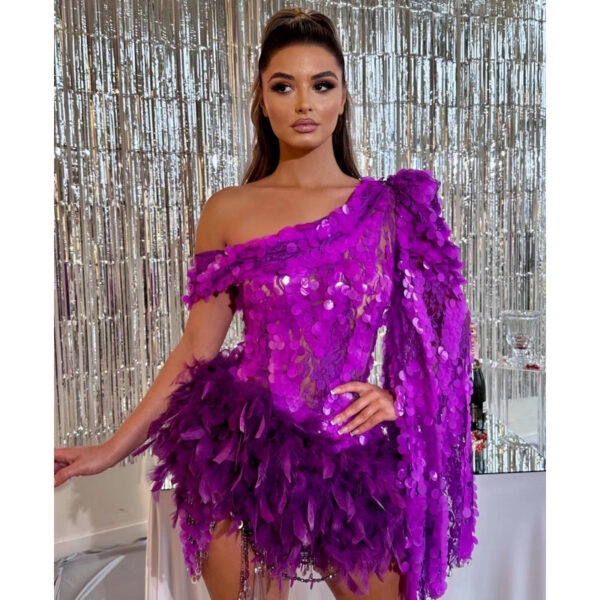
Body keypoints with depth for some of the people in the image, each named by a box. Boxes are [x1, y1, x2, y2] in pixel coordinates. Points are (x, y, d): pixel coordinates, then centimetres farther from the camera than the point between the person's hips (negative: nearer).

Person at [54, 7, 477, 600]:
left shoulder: (394, 206, 0)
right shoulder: (228, 211, -1)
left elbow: (441, 326, 8)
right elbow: (197, 346, 1)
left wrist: (400, 396, -8)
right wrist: (115, 446, 1)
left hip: (351, 457, 1)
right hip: (244, 455, 0)